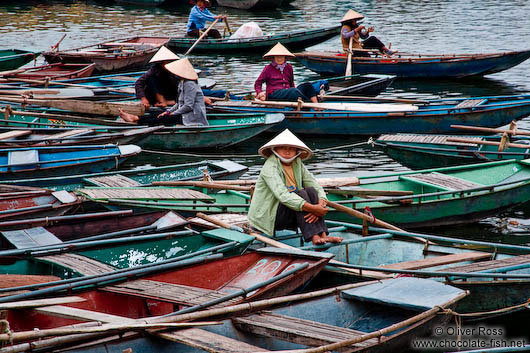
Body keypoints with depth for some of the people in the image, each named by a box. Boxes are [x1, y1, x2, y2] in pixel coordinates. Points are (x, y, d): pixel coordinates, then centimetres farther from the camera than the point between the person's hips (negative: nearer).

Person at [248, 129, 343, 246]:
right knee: (301, 193, -24)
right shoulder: (270, 166, -17)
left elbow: (317, 188, -1)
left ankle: (323, 235, -28)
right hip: (267, 217, -7)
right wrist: (312, 208, -37)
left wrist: (321, 205, -25)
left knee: (311, 190, -14)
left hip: (288, 218, 7)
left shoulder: (298, 165, 5)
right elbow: (282, 195, -31)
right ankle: (314, 237, -37)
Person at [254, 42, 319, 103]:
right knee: (294, 90, -34)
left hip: (288, 93, 6)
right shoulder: (268, 68, 4)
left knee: (307, 85, -16)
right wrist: (259, 92, -13)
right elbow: (258, 83, 5)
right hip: (273, 95, -6)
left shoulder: (288, 67, 18)